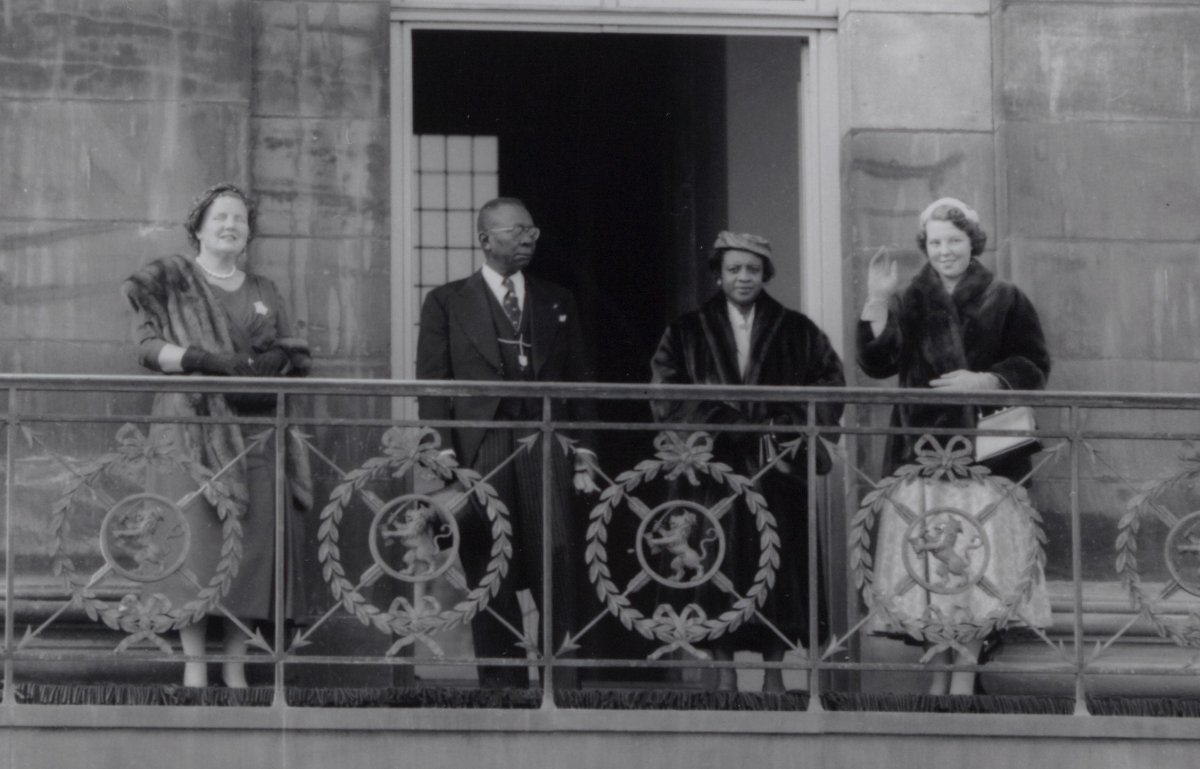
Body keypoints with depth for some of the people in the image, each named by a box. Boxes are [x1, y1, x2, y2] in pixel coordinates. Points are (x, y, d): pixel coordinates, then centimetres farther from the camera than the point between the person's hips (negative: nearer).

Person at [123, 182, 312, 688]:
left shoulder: (264, 295, 18)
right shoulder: (171, 280, 6)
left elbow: (295, 359, 13)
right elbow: (147, 344, -5)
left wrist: (274, 362, -10)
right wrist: (202, 358, -19)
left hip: (254, 434, 4)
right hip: (192, 431, -3)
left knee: (251, 546, -3)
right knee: (195, 543, -8)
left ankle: (235, 667, 3)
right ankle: (194, 667, -4)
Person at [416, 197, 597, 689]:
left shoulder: (557, 302, 17)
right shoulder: (447, 303, 9)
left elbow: (579, 379, 16)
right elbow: (432, 385, 4)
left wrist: (583, 452, 8)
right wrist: (444, 454, -5)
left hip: (546, 450, 2)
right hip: (480, 457, -2)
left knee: (557, 571, -6)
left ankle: (566, 682, -3)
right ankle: (502, 685, 4)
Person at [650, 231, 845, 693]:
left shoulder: (796, 333, 9)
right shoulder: (687, 333, 8)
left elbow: (829, 382, 6)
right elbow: (668, 397, 1)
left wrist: (787, 426, -8)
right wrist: (729, 423, -10)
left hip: (778, 473, 1)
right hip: (715, 469, 0)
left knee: (779, 568, -2)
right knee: (720, 571, -4)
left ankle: (774, 672, 5)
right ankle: (725, 673, 2)